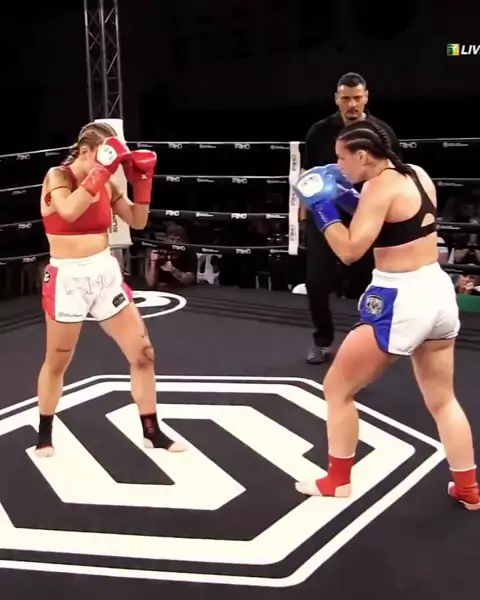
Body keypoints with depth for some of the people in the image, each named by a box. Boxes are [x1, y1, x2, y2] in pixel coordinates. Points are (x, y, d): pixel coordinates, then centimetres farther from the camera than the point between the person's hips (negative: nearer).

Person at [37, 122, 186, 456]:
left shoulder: (106, 185, 5)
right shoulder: (57, 177, -9)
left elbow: (138, 221, 9)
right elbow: (69, 211, -30)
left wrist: (142, 180, -2)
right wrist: (101, 170, -27)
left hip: (106, 274, 5)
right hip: (68, 278, -5)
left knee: (143, 353, 2)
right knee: (57, 362, 11)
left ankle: (153, 433, 16)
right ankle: (45, 433, 33)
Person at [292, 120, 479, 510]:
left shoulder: (380, 186, -15)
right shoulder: (417, 175, 9)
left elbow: (350, 250, -20)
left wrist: (322, 205, -10)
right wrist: (347, 198, 13)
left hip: (401, 301, -9)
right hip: (439, 292, 9)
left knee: (337, 388, 9)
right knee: (442, 400, 22)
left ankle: (337, 482, 20)